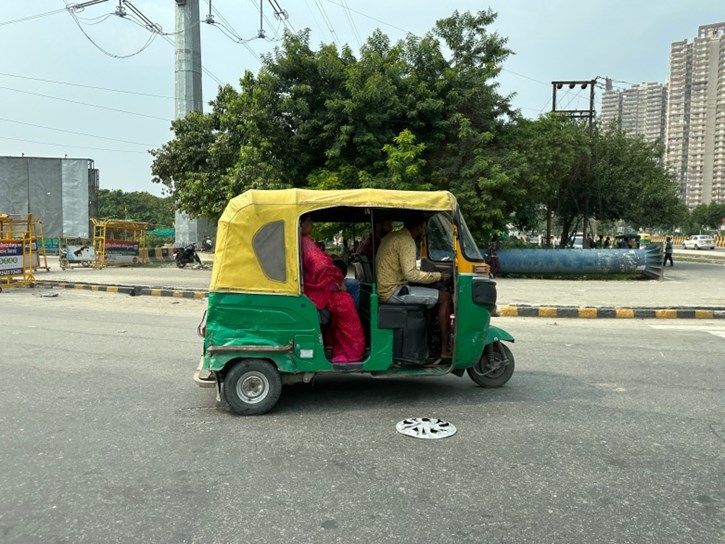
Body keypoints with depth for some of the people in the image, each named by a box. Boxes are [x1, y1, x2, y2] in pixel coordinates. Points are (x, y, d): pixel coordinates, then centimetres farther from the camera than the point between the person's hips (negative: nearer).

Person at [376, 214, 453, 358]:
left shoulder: (393, 236, 16)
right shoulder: (407, 241, -15)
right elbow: (410, 274, -24)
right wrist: (439, 276, -13)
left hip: (385, 288, 10)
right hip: (393, 291, -10)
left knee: (433, 294, 22)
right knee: (444, 297, -8)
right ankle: (445, 349, -5)